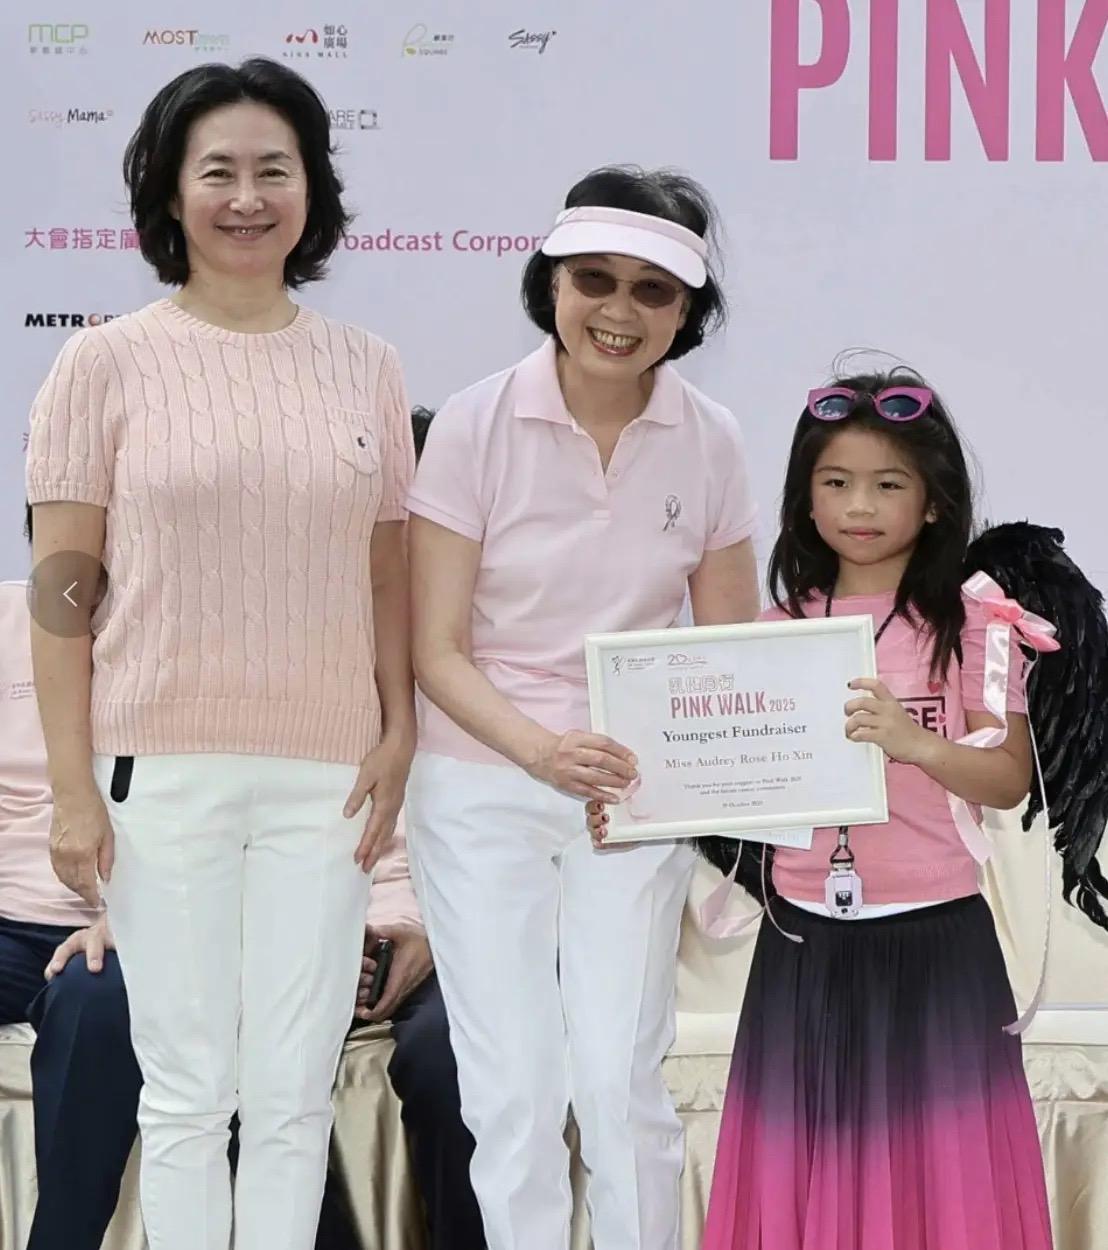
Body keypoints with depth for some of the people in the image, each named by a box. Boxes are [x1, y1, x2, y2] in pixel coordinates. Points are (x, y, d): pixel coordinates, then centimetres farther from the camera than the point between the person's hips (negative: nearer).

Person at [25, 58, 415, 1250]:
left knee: (295, 1094, 6)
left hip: (326, 775, 2)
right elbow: (61, 587, -2)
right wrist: (72, 785, -7)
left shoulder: (365, 368, 8)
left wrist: (398, 735, 2)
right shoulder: (106, 364, -1)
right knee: (188, 1092, 4)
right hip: (159, 770, -2)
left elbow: (386, 575, 12)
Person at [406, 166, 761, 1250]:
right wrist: (541, 748, -26)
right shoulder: (477, 424, -10)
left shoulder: (708, 442, -4)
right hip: (483, 784, -1)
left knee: (621, 1085, -2)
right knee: (512, 1092, 1)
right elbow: (436, 650, -9)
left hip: (635, 792, 1)